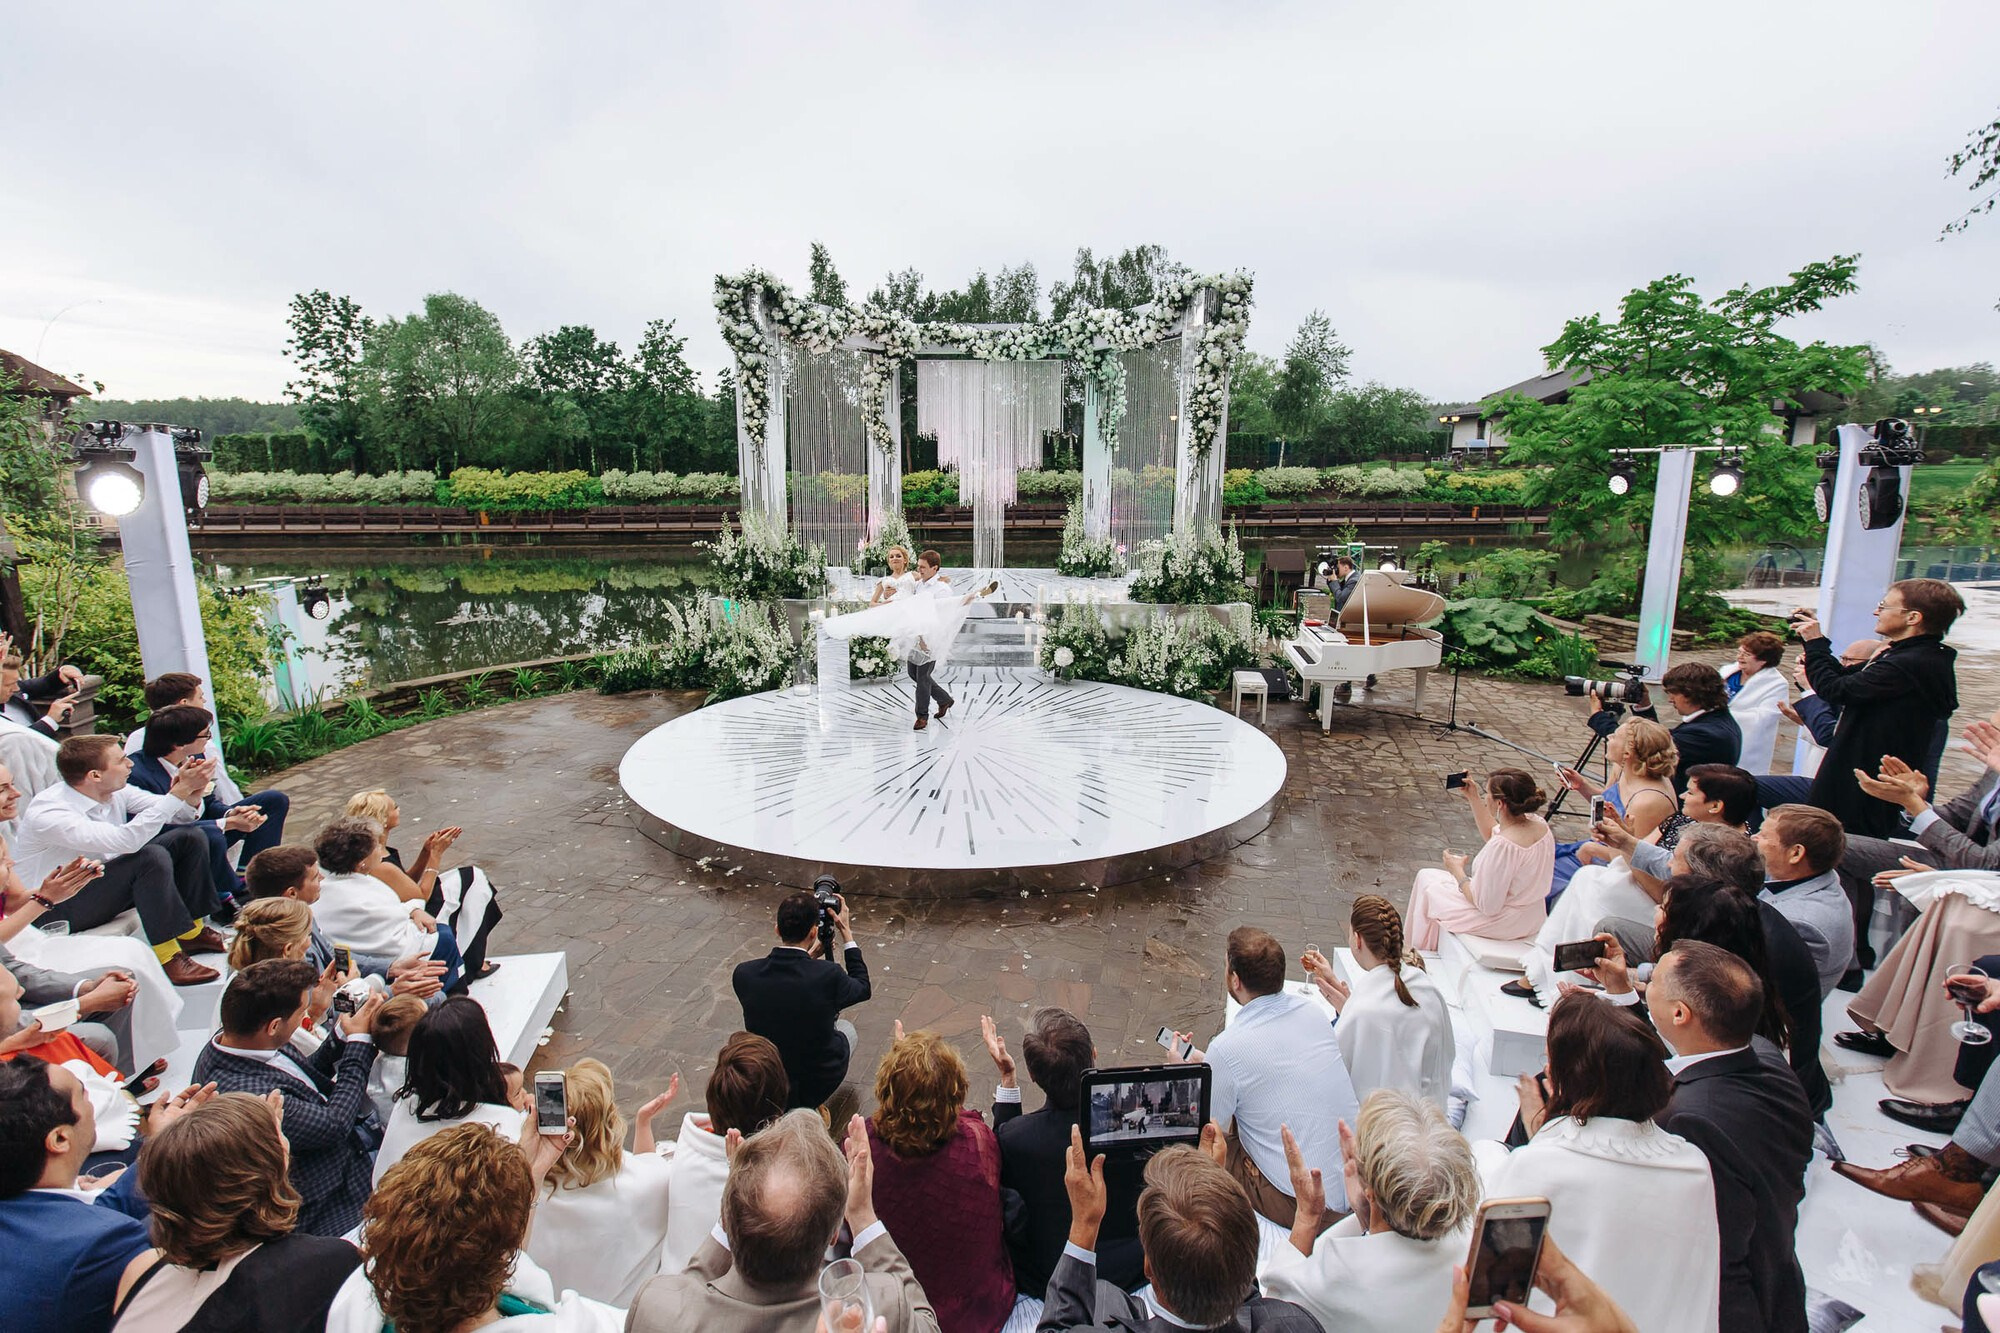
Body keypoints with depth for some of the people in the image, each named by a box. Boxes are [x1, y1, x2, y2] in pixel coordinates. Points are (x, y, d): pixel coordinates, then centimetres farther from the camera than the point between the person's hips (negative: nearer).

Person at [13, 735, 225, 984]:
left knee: (190, 836, -5)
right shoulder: (48, 813, -29)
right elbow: (126, 840, -42)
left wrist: (191, 796, -27)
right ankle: (168, 957, -24)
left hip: (103, 883, 8)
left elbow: (180, 815, -3)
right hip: (53, 909, -8)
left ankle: (192, 932, 2)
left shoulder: (114, 791, -6)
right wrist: (179, 791, -41)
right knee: (151, 856, -31)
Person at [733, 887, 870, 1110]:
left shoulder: (743, 974, -16)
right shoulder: (828, 975, -24)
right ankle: (809, 1106, 15)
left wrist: (808, 956, 13)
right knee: (846, 1027, 27)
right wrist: (846, 931, 2)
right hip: (815, 1087, -3)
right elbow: (862, 989, -1)